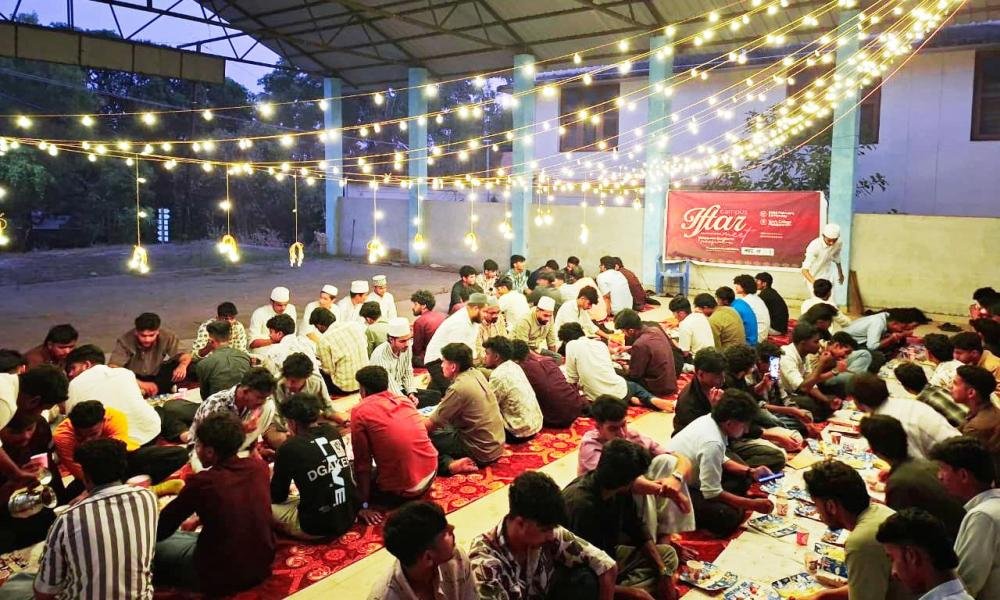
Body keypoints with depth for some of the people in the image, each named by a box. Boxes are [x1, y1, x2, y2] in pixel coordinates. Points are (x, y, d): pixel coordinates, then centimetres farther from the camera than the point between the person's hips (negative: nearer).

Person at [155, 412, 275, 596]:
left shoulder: (202, 482, -21)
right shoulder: (260, 466, -7)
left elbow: (159, 530, -5)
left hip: (221, 577, -6)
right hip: (262, 566, 6)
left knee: (154, 544, 15)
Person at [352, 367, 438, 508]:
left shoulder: (360, 411, -9)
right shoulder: (403, 399, 9)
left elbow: (362, 461, -7)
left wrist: (364, 503, 0)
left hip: (402, 489, -7)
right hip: (430, 473, 7)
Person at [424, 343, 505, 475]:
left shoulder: (458, 388, -23)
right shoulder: (477, 374, 1)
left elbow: (432, 423, -12)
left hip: (481, 451, -8)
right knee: (443, 428, 25)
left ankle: (450, 464, -16)